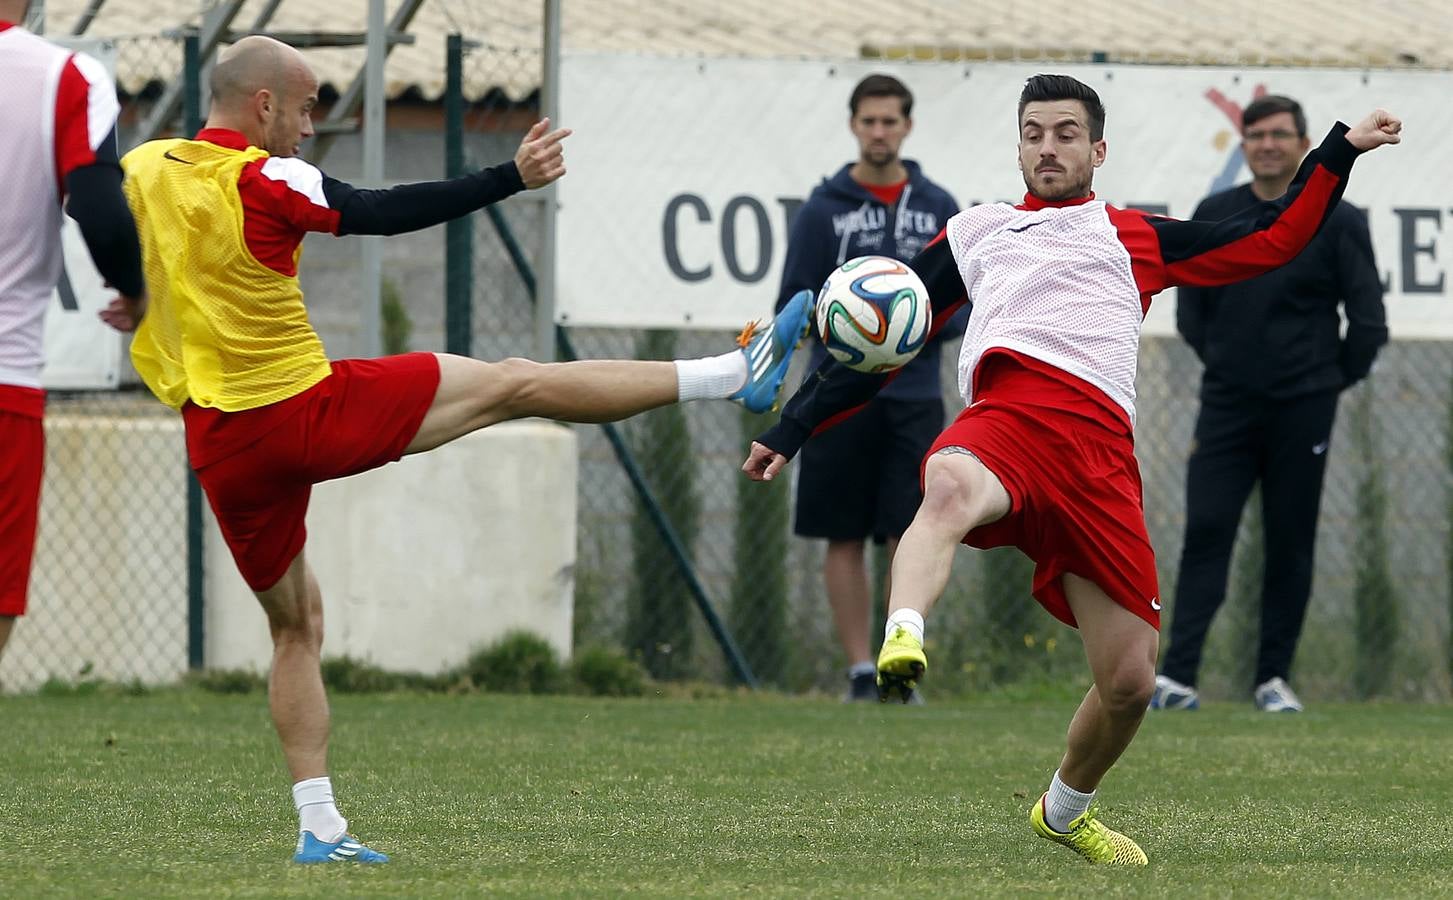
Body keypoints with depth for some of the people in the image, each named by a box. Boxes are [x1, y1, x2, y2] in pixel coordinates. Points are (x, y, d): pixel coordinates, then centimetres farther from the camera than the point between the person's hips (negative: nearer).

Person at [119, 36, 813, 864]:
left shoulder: (138, 171, 4)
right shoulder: (262, 180, -15)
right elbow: (388, 213, -18)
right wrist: (511, 178, -16)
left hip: (220, 445, 6)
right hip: (311, 411, -6)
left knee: (296, 623, 19)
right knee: (518, 384, 3)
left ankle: (318, 823, 11)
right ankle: (736, 374, 7)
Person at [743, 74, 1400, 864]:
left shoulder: (1136, 236, 28)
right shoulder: (974, 232, 29)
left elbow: (1272, 238, 28)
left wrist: (1341, 151, 22)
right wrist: (790, 428, 25)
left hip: (1100, 453, 2)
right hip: (1006, 418, -2)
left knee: (1128, 682, 0)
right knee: (950, 487, -43)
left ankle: (1065, 810, 28)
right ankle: (902, 638, -66)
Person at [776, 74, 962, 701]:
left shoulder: (938, 208, 8)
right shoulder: (824, 209, 2)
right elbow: (792, 304, 2)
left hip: (914, 397, 1)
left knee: (910, 536, -5)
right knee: (846, 539, 2)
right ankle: (860, 671, 8)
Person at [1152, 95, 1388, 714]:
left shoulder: (1337, 222, -2)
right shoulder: (1214, 216, 7)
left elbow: (1368, 321, 2)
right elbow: (1190, 305, 18)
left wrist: (1334, 381, 6)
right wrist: (1224, 361, 13)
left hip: (1301, 410, -2)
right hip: (1226, 407, 2)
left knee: (1290, 545, 2)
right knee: (1205, 534, -7)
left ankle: (1274, 679, 9)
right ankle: (1177, 675, -12)